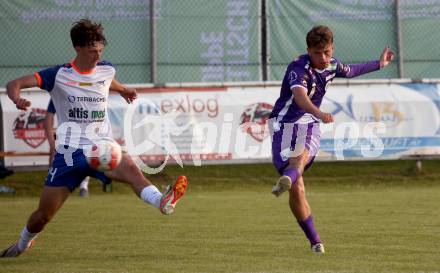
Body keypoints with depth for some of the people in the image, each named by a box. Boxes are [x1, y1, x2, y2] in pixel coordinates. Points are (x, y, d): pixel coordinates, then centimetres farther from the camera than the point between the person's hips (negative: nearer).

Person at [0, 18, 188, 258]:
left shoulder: (106, 70, 5)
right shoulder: (59, 75, -7)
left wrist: (122, 90, 45)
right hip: (69, 152, -2)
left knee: (130, 169, -33)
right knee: (43, 215, 6)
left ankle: (163, 202, -58)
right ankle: (22, 244, 37)